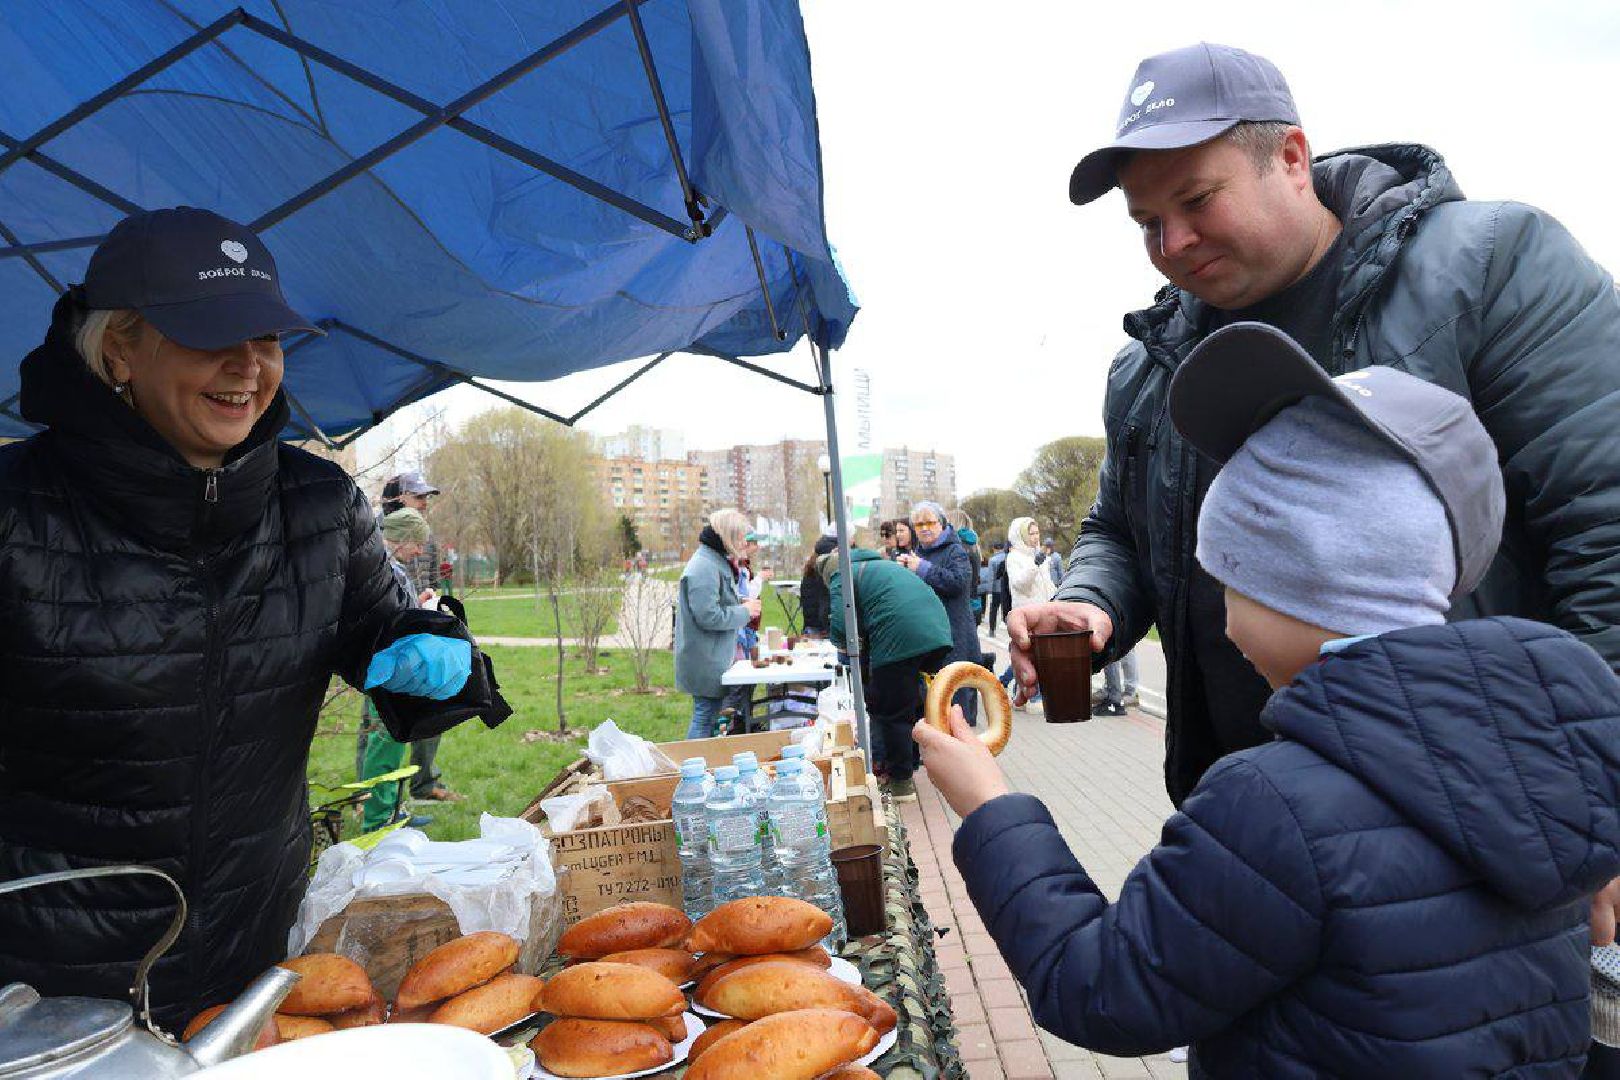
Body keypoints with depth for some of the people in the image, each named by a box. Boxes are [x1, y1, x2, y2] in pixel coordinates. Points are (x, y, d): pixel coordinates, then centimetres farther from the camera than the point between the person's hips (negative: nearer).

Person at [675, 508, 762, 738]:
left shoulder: (718, 561, 14)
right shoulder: (704, 568, -20)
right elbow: (709, 616, -25)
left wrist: (741, 603, 8)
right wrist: (745, 611, -14)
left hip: (716, 657, 11)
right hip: (706, 661, -11)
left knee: (706, 716, 16)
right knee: (706, 718, -4)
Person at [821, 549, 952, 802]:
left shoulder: (841, 577, 8)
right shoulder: (881, 564, 32)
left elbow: (840, 627, -6)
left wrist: (847, 643, 16)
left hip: (900, 640, -8)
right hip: (939, 631, 8)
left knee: (893, 713, 6)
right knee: (915, 706, 20)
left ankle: (900, 781, 13)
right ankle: (908, 766, 31)